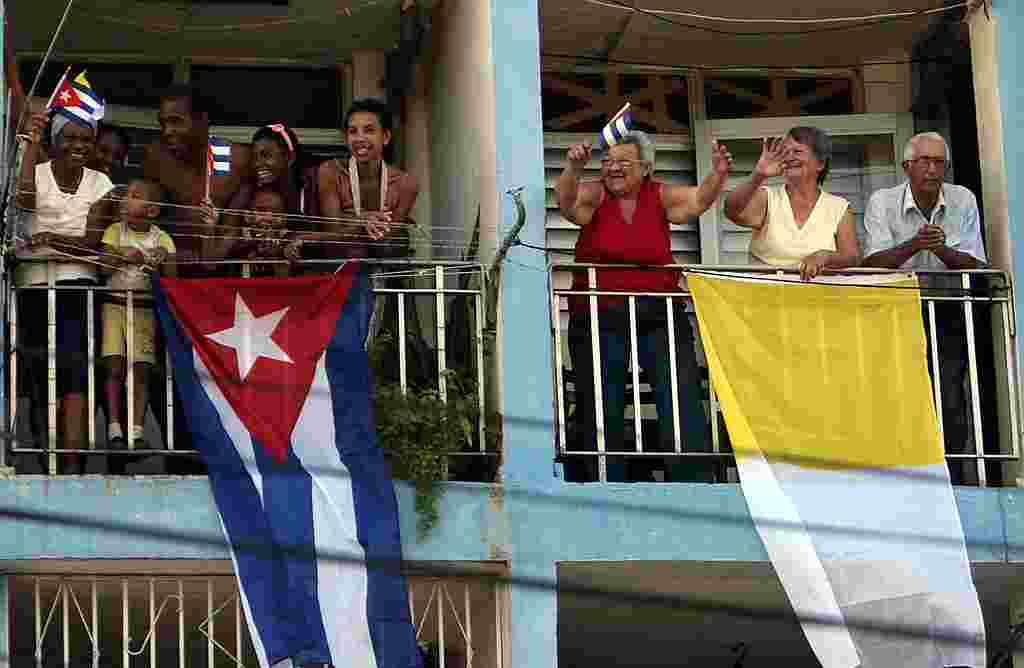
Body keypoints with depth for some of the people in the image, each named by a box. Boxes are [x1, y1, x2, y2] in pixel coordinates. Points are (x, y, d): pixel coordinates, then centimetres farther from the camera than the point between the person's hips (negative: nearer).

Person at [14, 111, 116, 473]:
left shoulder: (99, 183, 6)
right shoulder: (37, 173, 2)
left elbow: (91, 240, -3)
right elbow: (24, 201, -22)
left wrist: (52, 238, -21)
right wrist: (32, 144, -21)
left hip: (76, 282, 0)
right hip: (33, 282, 0)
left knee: (74, 369, -15)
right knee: (39, 372, 2)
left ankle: (72, 463, -21)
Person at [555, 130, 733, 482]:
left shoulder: (660, 197, 4)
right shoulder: (594, 196, -1)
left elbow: (699, 199, -8)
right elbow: (566, 201, -20)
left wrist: (718, 175, -29)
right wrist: (574, 168, -40)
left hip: (658, 315, 1)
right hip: (599, 316, -1)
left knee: (683, 397, -6)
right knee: (600, 407, 2)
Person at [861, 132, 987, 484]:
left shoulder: (963, 201, 0)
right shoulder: (882, 202, -5)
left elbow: (974, 265, -4)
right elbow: (873, 262, -14)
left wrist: (942, 249, -24)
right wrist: (914, 245, -30)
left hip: (948, 314, 1)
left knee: (950, 401, -5)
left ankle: (951, 482, 6)